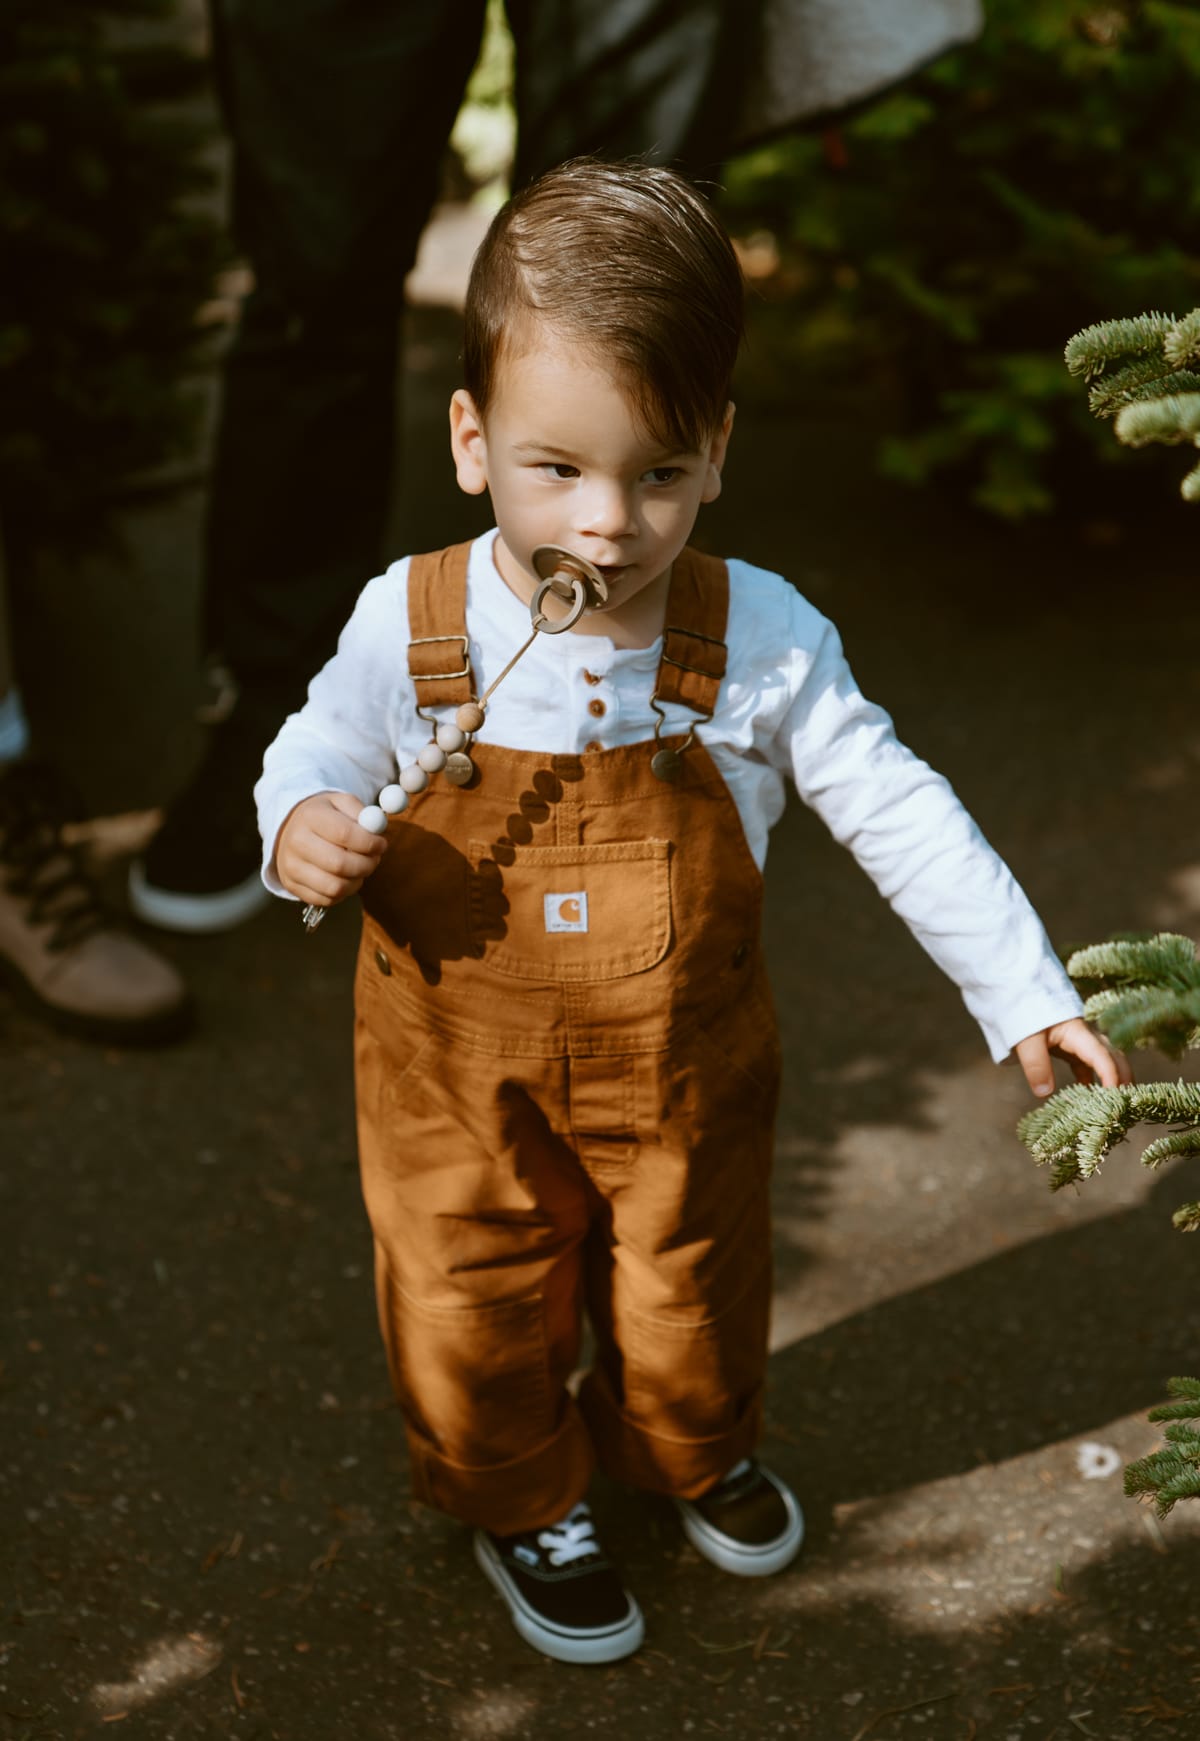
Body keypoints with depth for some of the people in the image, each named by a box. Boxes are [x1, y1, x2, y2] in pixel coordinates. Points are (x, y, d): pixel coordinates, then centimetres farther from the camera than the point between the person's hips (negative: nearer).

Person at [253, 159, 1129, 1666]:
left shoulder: (761, 640, -19)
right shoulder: (408, 624, -19)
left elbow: (897, 816, -10)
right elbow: (319, 744, 1)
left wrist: (1027, 997, -11)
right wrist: (301, 827, -22)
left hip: (682, 1066, 1)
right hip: (462, 1070, 0)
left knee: (690, 1295, 24)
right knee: (473, 1315, 17)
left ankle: (691, 1450, 58)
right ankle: (518, 1502, 48)